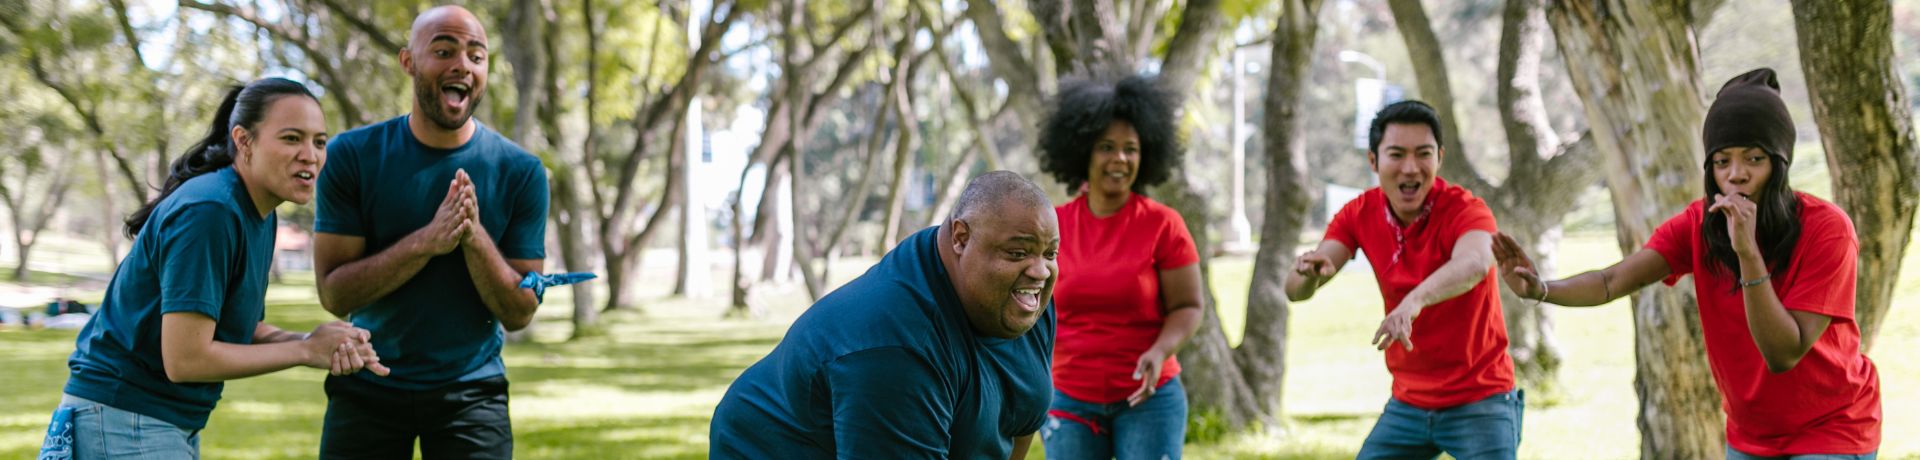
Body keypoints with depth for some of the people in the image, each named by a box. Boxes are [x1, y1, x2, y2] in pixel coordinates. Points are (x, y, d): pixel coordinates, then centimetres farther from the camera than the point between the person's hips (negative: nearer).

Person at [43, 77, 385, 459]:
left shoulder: (260, 217, 6)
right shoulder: (207, 212, -22)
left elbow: (244, 331, 10)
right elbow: (185, 359, -25)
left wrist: (320, 344, -9)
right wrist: (305, 350, -16)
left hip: (176, 426, 9)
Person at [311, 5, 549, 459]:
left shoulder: (520, 172, -7)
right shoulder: (353, 156, -8)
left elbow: (518, 314, -6)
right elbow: (334, 294, -12)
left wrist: (475, 237, -23)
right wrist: (427, 241, -25)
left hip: (471, 389, 0)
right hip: (367, 388, 0)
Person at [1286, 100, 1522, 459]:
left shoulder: (1465, 211, -18)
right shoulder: (1360, 214, -3)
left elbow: (1473, 265, -42)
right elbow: (1296, 291, -11)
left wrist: (1416, 299, -62)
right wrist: (1309, 273, -37)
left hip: (1479, 402, -5)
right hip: (1408, 401, 5)